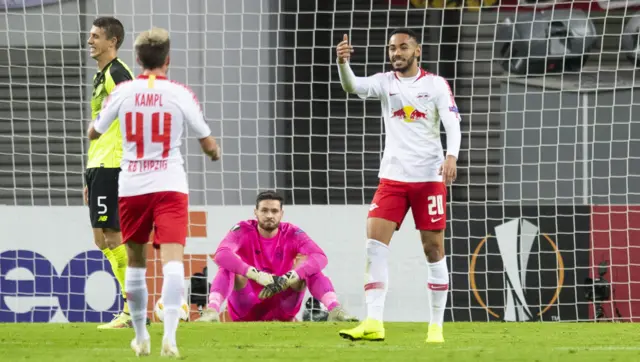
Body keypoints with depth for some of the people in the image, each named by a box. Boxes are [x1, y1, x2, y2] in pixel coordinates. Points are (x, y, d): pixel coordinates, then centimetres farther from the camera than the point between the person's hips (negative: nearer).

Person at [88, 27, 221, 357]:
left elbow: (94, 134, 15)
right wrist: (215, 152, 25)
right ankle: (169, 335, -28)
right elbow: (208, 145, 1)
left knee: (135, 260, 18)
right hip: (170, 186, -2)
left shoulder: (122, 92, 0)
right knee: (172, 260, -10)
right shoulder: (180, 94, -4)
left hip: (131, 187, 2)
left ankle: (141, 337, 25)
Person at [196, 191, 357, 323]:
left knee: (305, 261, -16)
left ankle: (335, 310, -33)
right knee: (230, 264, -24)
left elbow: (320, 257, -20)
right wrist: (256, 275, -39)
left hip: (282, 311, 1)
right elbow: (221, 255, -27)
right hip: (246, 311, -1)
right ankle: (212, 311, -45)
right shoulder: (243, 231, -6)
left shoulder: (292, 234, -3)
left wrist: (287, 279, -35)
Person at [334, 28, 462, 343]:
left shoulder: (436, 84, -1)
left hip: (429, 177, -2)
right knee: (374, 243, -12)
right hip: (392, 176, 2)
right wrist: (343, 63, -36)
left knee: (434, 249, 2)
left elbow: (453, 125, -8)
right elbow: (353, 86, -14)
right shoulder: (385, 82, 4)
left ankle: (436, 326, 11)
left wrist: (451, 157, -26)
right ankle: (373, 323, -16)